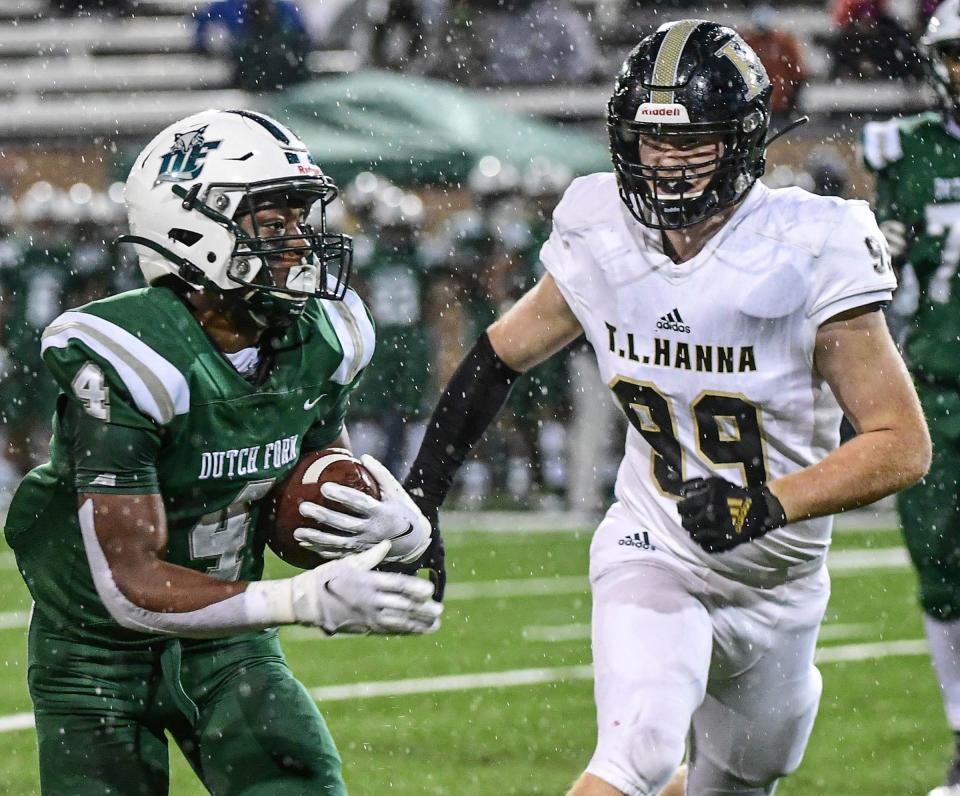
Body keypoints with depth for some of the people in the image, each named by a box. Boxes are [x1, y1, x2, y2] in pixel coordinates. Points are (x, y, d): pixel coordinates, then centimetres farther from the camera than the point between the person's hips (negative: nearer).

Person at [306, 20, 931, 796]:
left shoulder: (805, 258, -20)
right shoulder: (603, 242, -11)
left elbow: (905, 445, -19)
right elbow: (501, 357, 8)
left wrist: (769, 505, -31)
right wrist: (417, 500, 6)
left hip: (777, 585, 1)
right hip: (653, 556, 0)